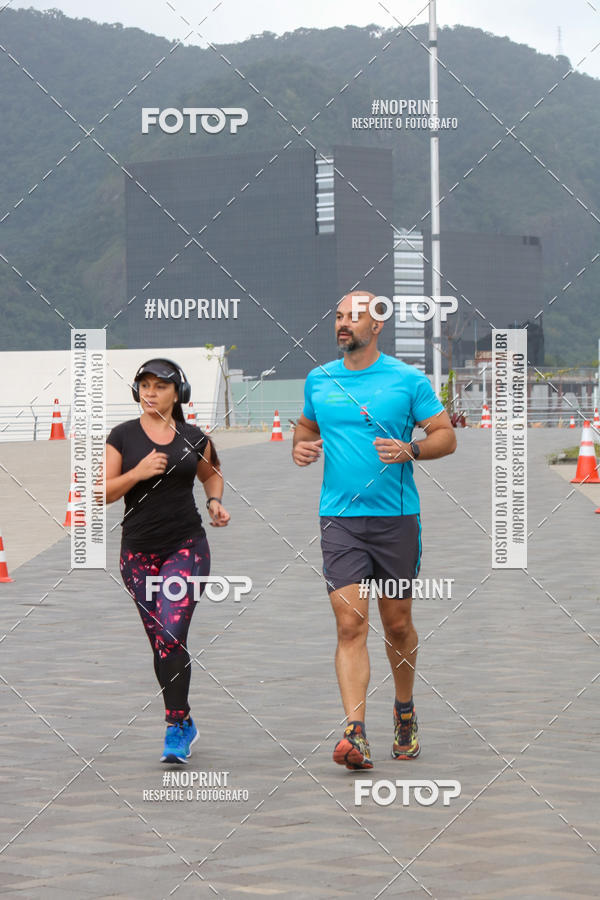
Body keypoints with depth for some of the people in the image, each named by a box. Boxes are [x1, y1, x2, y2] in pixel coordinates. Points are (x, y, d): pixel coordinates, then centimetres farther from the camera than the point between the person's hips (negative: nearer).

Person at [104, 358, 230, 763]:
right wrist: (137, 473, -17)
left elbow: (212, 473, 25)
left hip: (187, 547, -2)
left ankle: (176, 727, -10)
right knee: (160, 642, 8)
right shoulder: (123, 436, 1)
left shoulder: (194, 438, 4)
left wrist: (215, 501, 6)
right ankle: (184, 723, 25)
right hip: (139, 551, 2)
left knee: (172, 634, -17)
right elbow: (102, 493, -2)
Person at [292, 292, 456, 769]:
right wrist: (302, 446, 3)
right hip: (339, 519, 1)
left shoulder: (408, 380, -1)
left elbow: (446, 436, 1)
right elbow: (307, 425, 25)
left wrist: (410, 450, -18)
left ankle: (405, 711, 34)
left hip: (396, 517, -1)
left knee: (397, 624, 9)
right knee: (350, 625, -11)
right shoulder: (318, 380, 9)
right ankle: (355, 734, -18)